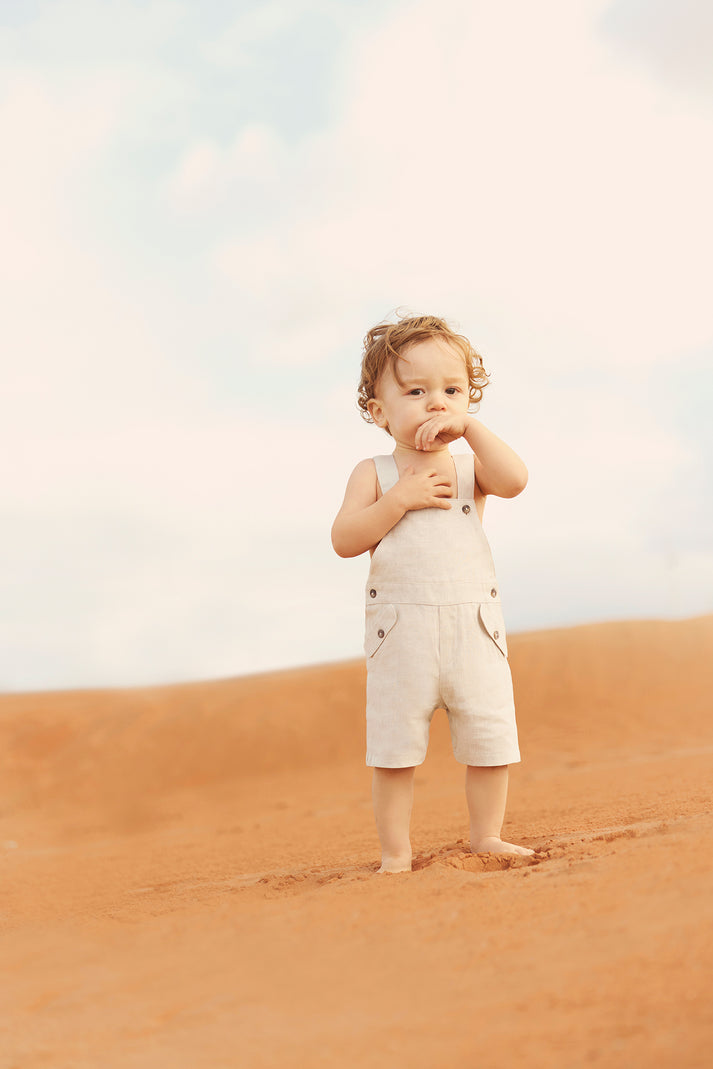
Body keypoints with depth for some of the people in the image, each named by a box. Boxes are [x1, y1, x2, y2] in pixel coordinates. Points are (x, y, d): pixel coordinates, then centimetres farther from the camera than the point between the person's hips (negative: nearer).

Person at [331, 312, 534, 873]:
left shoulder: (470, 466, 6)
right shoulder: (374, 473, 3)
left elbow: (515, 480, -15)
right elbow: (345, 539, -9)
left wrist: (470, 425, -17)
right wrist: (401, 497, -16)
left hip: (473, 625, 2)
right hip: (400, 631, -1)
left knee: (489, 736, 6)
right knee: (394, 745, 2)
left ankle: (487, 836, 22)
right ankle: (396, 852, 13)